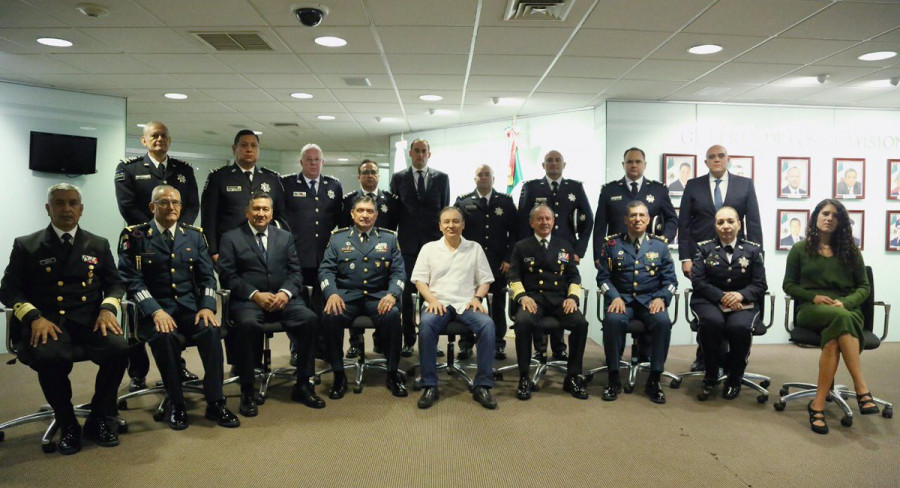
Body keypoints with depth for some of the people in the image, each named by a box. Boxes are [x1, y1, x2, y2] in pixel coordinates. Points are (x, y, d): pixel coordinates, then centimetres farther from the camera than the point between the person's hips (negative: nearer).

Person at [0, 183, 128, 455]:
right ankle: (67, 424, -9)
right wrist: (35, 317, -13)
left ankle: (98, 418, -6)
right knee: (49, 357, -35)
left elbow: (114, 284, 15)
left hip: (89, 319, 2)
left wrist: (108, 308, -8)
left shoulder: (98, 245, 16)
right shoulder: (26, 246, 10)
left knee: (119, 349, -29)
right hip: (48, 321, -1)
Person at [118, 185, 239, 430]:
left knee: (211, 330, -28)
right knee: (164, 336, -34)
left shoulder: (194, 235, 13)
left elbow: (206, 276, 9)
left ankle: (215, 403, -17)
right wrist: (155, 311, -19)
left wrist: (207, 306, -10)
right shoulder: (134, 236, 3)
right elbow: (132, 280, -5)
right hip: (154, 309, -2)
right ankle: (176, 405, -14)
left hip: (190, 306, 2)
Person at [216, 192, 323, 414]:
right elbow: (228, 276, 0)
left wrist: (285, 292, -10)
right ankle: (247, 391, -19)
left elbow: (296, 272, 11)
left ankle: (303, 385, -11)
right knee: (247, 324, -36)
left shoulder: (285, 237, 19)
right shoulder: (231, 238, 10)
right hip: (248, 300, -2)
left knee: (310, 319, -25)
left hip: (283, 298, 3)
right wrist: (255, 295, -15)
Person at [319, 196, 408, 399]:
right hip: (347, 295, 0)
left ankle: (393, 374, -12)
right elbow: (326, 270, 5)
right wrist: (332, 293, -15)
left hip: (378, 296, 0)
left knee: (392, 315, -32)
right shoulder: (338, 238, 12)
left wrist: (392, 294, -14)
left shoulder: (389, 238, 13)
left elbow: (398, 272, 6)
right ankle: (339, 375, -13)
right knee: (330, 316, -31)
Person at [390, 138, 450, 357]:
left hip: (434, 242, 0)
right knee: (406, 292, 3)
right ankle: (408, 340, 12)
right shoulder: (399, 178, 8)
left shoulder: (441, 178, 8)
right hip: (408, 243, 0)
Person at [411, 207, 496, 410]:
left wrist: (477, 297, -7)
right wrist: (432, 300, -10)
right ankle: (430, 385, -25)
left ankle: (482, 386, -22)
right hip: (438, 303, 0)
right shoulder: (429, 248, 13)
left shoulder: (475, 248, 15)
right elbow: (420, 279, 7)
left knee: (487, 324, -32)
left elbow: (485, 280, 12)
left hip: (466, 304, 1)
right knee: (426, 323, -36)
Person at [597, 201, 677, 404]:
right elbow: (603, 276, 3)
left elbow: (670, 279, 7)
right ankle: (614, 378, -17)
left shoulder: (660, 245, 10)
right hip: (622, 298, -1)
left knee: (663, 321, -31)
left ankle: (654, 379, -16)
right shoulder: (612, 244, 7)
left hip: (650, 300, 1)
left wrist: (661, 298, -12)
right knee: (612, 320, -33)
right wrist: (614, 297, -14)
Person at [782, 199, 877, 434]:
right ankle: (862, 388, -37)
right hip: (811, 310, -2)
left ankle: (818, 405, -38)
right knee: (841, 318, -39)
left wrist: (845, 302, -9)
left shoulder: (850, 251, 16)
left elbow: (864, 287, 12)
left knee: (833, 342, -37)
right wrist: (813, 297, -9)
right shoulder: (800, 249, 11)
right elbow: (788, 285, 10)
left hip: (846, 309, 2)